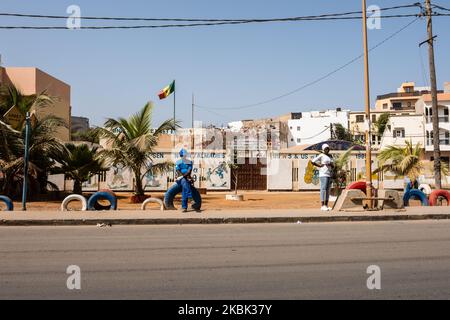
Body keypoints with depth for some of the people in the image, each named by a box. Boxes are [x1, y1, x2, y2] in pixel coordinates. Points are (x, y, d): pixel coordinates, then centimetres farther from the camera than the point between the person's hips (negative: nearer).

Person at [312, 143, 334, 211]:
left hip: (329, 174, 7)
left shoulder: (330, 156, 16)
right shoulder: (321, 156, -4)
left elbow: (333, 166, 17)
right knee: (323, 189, -9)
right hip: (323, 174, -7)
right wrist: (320, 165, -10)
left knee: (328, 190, 7)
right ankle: (322, 206, -9)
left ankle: (326, 205, 11)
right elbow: (313, 161, -12)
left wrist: (331, 164, -4)